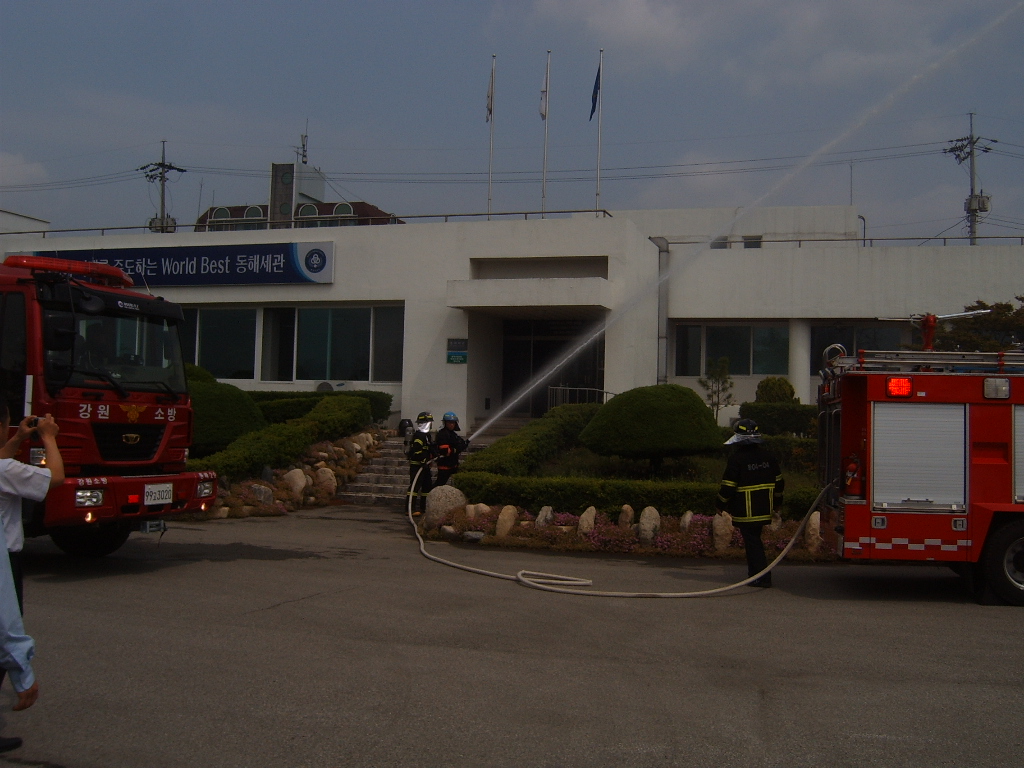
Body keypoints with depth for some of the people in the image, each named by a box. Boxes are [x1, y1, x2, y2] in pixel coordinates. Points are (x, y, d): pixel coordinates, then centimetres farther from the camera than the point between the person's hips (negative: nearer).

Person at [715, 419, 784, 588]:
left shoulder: (737, 459, -14)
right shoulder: (768, 457, 7)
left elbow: (728, 487, -13)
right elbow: (779, 482, 14)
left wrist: (721, 505, 0)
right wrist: (777, 502, 27)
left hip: (745, 511, -7)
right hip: (764, 509, 7)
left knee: (752, 542, -2)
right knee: (754, 539, 19)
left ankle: (762, 576, -4)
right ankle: (755, 570, 25)